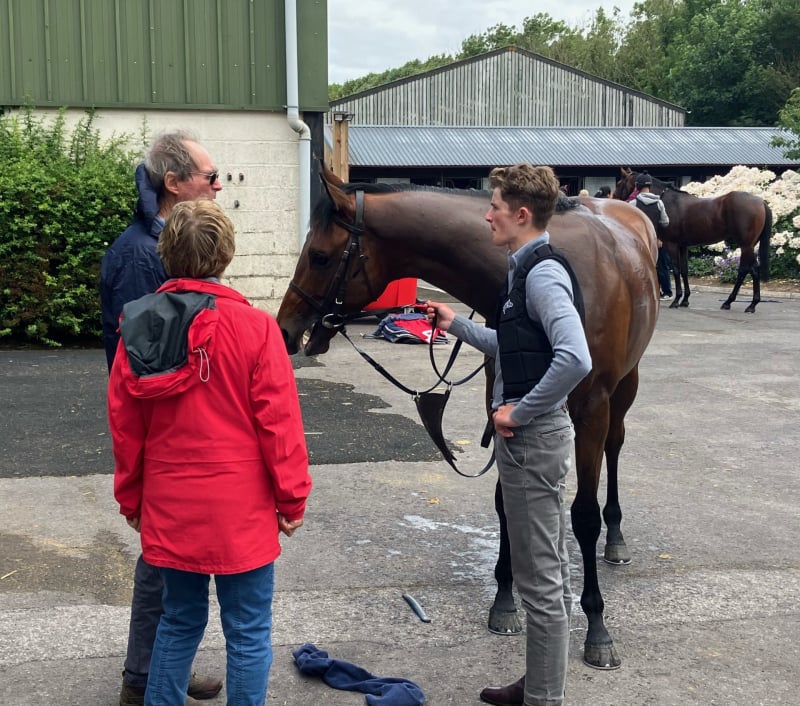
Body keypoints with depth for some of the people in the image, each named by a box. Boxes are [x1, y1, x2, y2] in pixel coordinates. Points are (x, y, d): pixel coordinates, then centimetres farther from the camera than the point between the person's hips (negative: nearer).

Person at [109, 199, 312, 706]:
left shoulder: (138, 327, -2)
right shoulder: (254, 326, -14)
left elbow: (125, 425, 5)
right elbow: (278, 422, -12)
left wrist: (131, 498, 16)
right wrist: (293, 497, -2)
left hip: (169, 509, 5)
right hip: (241, 511, -4)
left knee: (181, 619, 20)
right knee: (248, 632, 8)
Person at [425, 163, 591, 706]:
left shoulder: (542, 274, -20)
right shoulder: (531, 269, 12)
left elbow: (575, 358, -33)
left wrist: (519, 413, -23)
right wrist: (457, 325, 19)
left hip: (532, 438, -11)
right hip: (535, 436, 11)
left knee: (540, 581, 0)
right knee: (551, 574, 20)